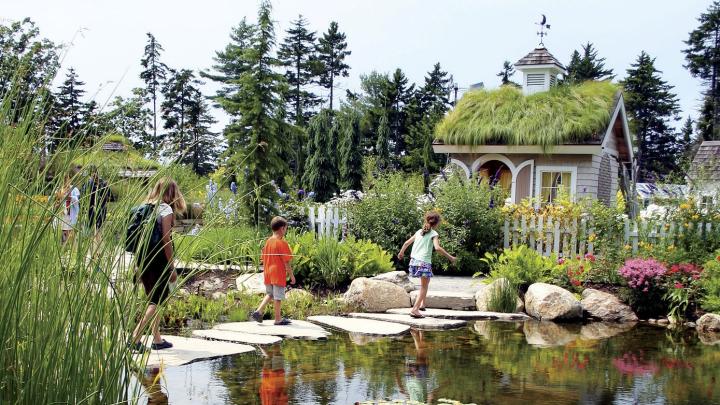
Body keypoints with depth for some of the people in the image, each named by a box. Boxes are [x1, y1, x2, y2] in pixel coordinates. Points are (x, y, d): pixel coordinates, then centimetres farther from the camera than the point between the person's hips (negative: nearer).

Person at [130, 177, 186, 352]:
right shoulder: (166, 209, -10)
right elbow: (166, 240, -15)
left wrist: (138, 264, 16)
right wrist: (172, 268, -10)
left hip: (142, 258, 7)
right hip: (158, 259, -7)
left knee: (154, 298, 18)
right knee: (158, 299, 0)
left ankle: (157, 339, 25)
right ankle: (136, 335, -13)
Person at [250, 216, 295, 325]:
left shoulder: (268, 241, 7)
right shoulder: (282, 243, -14)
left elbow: (263, 259, 13)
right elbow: (286, 262, -14)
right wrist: (291, 275, -6)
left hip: (268, 274, 7)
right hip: (279, 274, -7)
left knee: (270, 294, 20)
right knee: (278, 297, 3)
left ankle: (258, 311, 7)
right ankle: (278, 319, 11)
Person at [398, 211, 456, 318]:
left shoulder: (419, 232, 15)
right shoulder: (434, 234, -3)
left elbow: (407, 243, 19)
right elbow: (437, 248, -18)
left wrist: (401, 253, 35)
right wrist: (450, 257, -12)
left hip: (414, 260, 7)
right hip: (424, 261, -7)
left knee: (426, 281, 27)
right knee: (424, 286, 0)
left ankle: (422, 304, 29)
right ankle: (415, 309, -11)